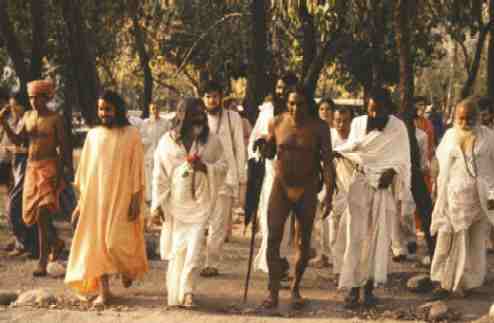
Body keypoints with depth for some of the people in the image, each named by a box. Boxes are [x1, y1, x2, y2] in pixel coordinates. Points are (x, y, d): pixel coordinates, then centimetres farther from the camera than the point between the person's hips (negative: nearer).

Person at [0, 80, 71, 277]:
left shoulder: (55, 119, -6)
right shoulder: (27, 116, 10)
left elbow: (63, 147, -5)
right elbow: (17, 140, 8)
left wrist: (61, 172, -11)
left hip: (49, 167, -6)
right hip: (32, 167, 6)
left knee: (43, 213, -15)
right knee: (31, 213, 10)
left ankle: (42, 262, -11)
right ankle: (56, 242, 33)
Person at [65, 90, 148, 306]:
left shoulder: (131, 134, -3)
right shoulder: (93, 135, 7)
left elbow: (137, 169, -5)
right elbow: (84, 169, 10)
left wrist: (136, 201, -10)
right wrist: (81, 201, 8)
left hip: (121, 198, -4)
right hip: (95, 198, 4)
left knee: (116, 243, -8)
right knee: (96, 242, 0)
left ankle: (128, 268, 26)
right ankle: (103, 290, 8)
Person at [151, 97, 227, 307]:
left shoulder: (211, 141, 2)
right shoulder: (167, 141, 1)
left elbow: (223, 166, 7)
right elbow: (159, 175, 3)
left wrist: (206, 167, -14)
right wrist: (157, 204, 0)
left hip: (200, 202, 0)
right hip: (175, 202, 0)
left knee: (194, 246, -10)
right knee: (177, 246, 5)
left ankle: (187, 290, -5)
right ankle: (174, 292, 16)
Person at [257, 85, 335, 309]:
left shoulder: (319, 128, -7)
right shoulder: (276, 123, -2)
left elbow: (327, 162, -6)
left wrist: (329, 194, -12)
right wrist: (263, 145, -12)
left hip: (307, 189, -1)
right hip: (281, 185, 1)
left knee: (303, 241, 8)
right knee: (273, 237, -9)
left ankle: (295, 288, 25)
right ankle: (273, 291, -4)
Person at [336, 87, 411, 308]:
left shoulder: (398, 127, -2)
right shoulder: (358, 123, 3)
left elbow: (403, 160, 1)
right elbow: (351, 149, 10)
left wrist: (391, 171, -16)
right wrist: (335, 152, -8)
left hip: (384, 188, 0)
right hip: (360, 184, 1)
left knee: (379, 237, 2)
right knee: (356, 235, -6)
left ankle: (369, 287, 10)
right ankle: (353, 287, -5)